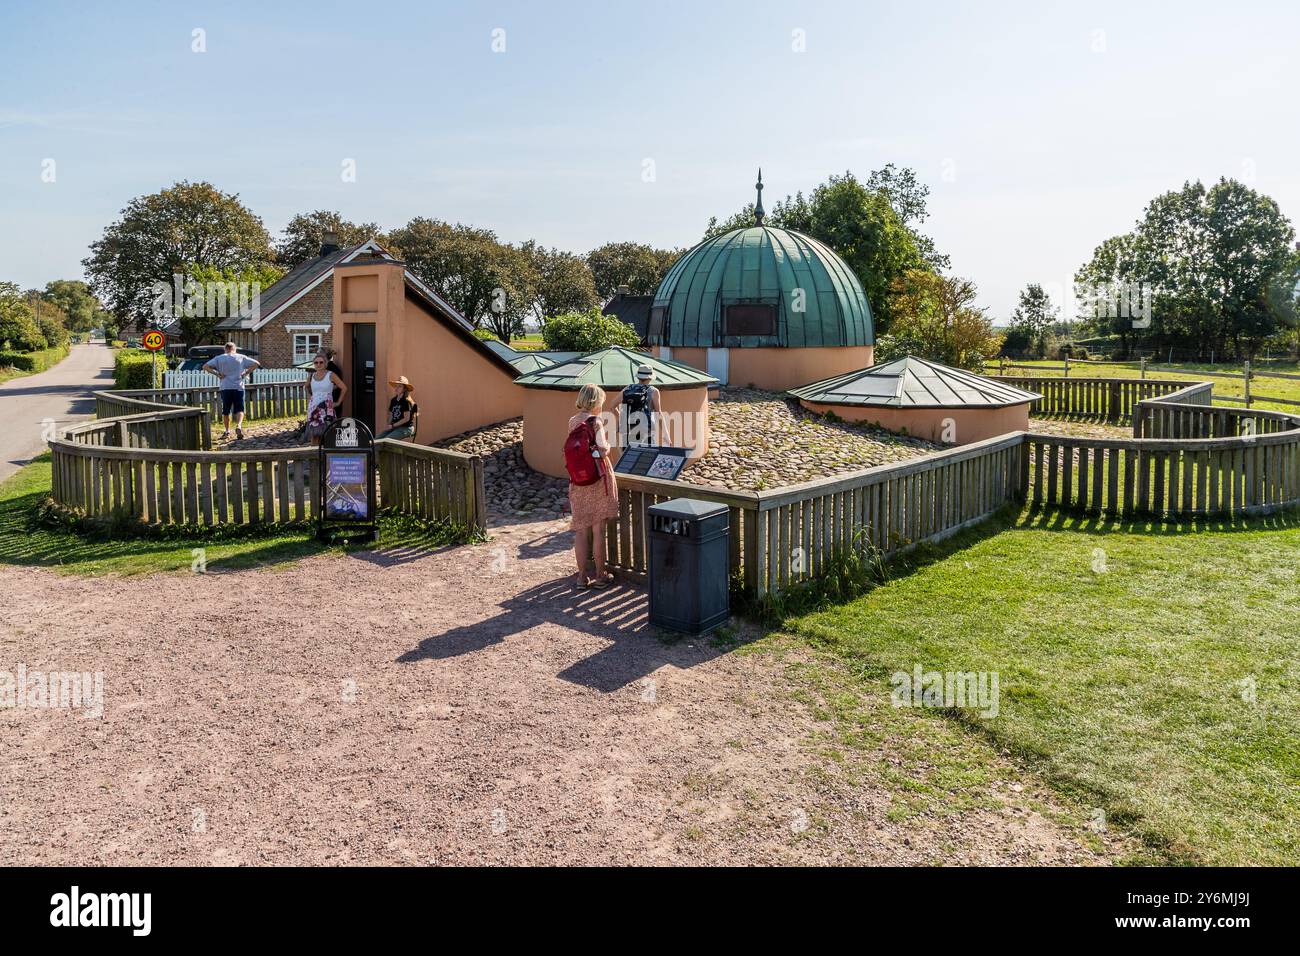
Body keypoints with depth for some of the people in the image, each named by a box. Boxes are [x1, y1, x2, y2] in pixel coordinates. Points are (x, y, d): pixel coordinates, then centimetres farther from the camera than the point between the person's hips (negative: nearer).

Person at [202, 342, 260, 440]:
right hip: (238, 387, -1)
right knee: (239, 409, 0)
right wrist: (246, 373, 4)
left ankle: (227, 431, 14)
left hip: (225, 388, 1)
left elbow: (205, 367, 0)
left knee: (225, 411, 11)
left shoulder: (219, 358, 7)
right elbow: (256, 363, 6)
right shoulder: (241, 357, 8)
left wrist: (217, 374, 2)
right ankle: (239, 426, -24)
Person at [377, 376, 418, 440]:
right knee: (376, 439, -12)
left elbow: (406, 418, -14)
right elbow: (391, 415, 17)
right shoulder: (393, 400, 12)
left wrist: (392, 426, -11)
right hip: (394, 427, 7)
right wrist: (388, 425, -3)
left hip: (406, 428, -7)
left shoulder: (406, 401, -10)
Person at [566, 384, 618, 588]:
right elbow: (603, 451, -19)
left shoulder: (572, 422, 6)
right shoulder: (595, 422, -12)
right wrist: (608, 441, 2)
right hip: (598, 478, -5)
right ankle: (600, 575, 12)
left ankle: (582, 576, 14)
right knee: (598, 529, 3)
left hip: (578, 481, 5)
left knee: (580, 529, 9)